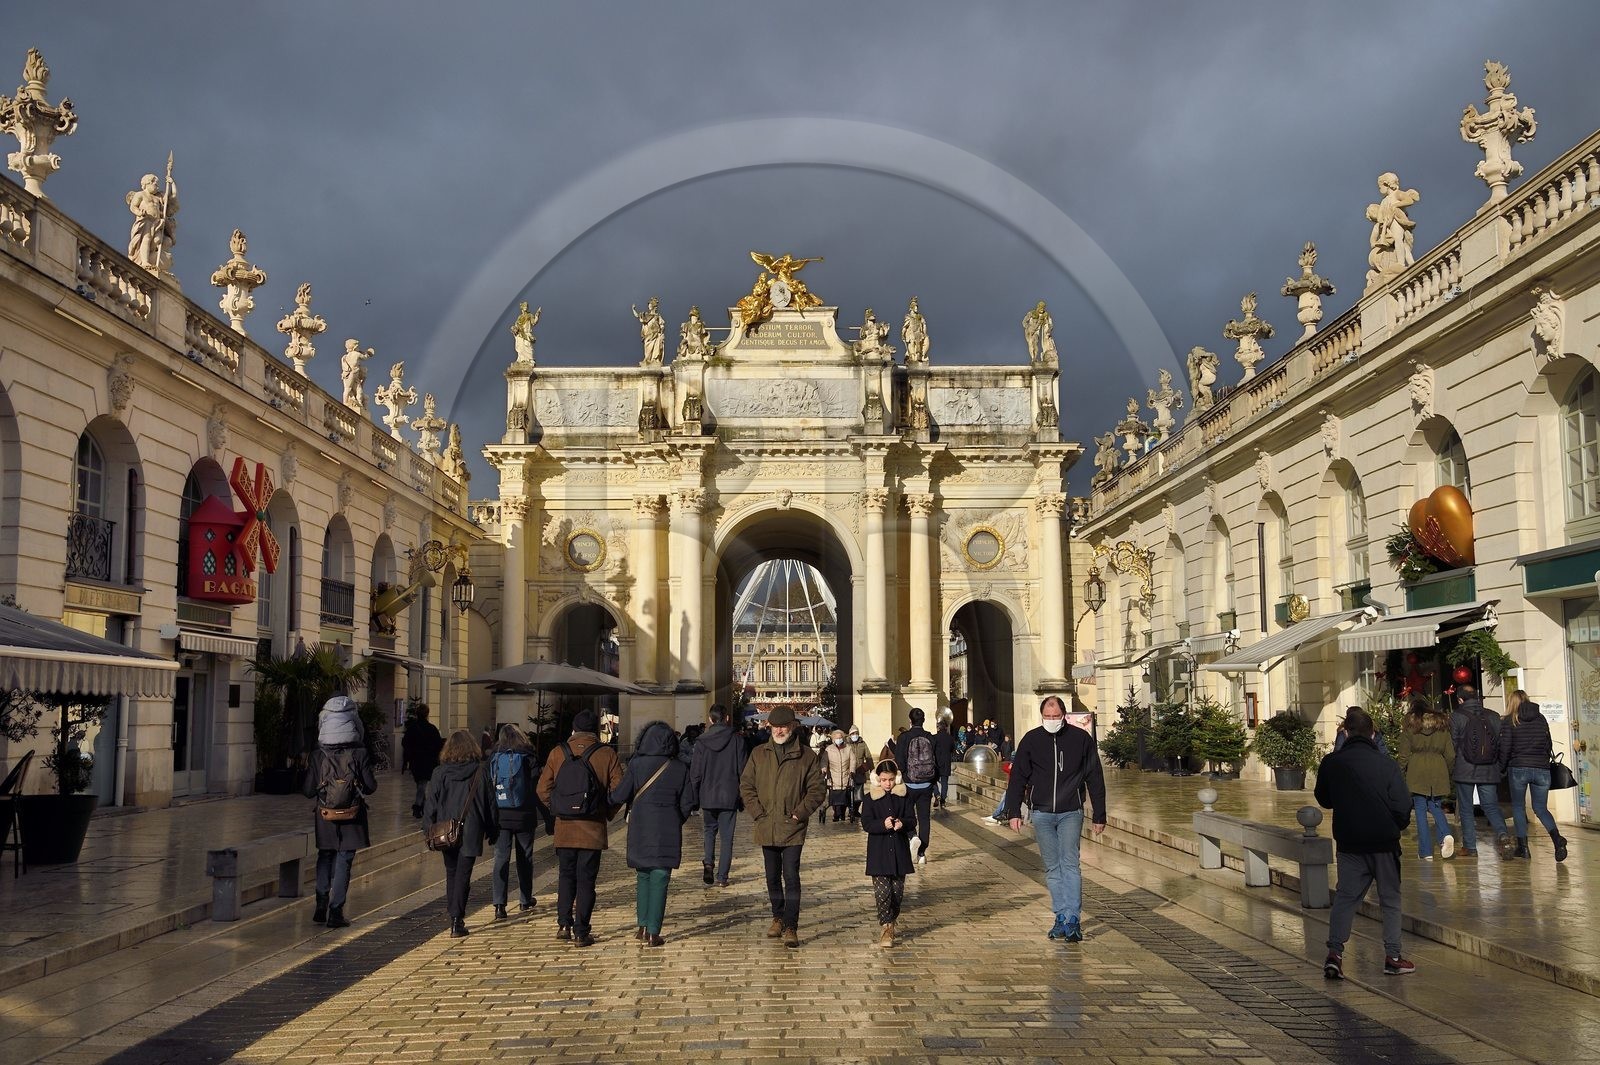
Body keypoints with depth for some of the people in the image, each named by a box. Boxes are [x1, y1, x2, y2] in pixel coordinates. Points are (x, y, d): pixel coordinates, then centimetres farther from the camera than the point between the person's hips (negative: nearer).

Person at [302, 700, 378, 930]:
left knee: (325, 858, 19)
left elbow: (309, 791, -5)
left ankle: (321, 906, 12)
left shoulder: (317, 756, -7)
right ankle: (335, 911, 5)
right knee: (343, 862, 5)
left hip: (325, 816, 2)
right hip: (352, 817, -2)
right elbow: (371, 786, -8)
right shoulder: (359, 754, -12)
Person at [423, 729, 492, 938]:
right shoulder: (480, 773, -5)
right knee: (463, 875, 0)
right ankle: (456, 920, -8)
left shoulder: (439, 773, -3)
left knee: (451, 874, 17)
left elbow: (431, 804, 0)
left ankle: (454, 918, 23)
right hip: (471, 832, -2)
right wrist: (490, 830, 11)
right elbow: (489, 803, 0)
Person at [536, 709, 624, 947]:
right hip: (593, 829, -2)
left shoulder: (558, 753, 1)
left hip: (564, 828, 2)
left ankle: (564, 924, 12)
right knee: (586, 879, 4)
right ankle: (581, 933, 5)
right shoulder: (607, 754, -4)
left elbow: (543, 790, 1)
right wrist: (608, 813, 8)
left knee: (566, 876, 17)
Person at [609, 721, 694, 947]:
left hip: (640, 828, 0)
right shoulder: (679, 768, -1)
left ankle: (643, 927, 16)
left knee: (643, 877, 16)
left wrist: (606, 799, 12)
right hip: (668, 831, 0)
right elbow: (688, 801, 1)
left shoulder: (636, 764, -6)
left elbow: (620, 796, -8)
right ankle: (653, 932, 1)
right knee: (660, 879, 3)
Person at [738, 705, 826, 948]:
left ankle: (791, 928, -6)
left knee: (791, 877, -9)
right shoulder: (759, 754, 8)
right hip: (767, 827, 3)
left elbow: (817, 788, 2)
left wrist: (801, 813, -8)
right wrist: (757, 813, -2)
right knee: (772, 877, 14)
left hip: (792, 828, -3)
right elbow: (746, 785, 9)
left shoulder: (806, 756, 1)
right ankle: (778, 918, 30)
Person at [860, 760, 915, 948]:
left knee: (898, 892, 8)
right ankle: (885, 929, -3)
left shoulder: (903, 796, 4)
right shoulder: (871, 798, -2)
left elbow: (912, 819, 3)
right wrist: (883, 825, -26)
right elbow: (866, 823, -8)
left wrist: (902, 823, -19)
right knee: (883, 892, -8)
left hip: (899, 851, 2)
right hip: (879, 853, -2)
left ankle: (891, 921, 29)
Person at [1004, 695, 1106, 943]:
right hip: (1041, 814, 2)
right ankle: (1061, 918, 14)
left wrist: (1100, 816, 4)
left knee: (1069, 864, -12)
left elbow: (1095, 779, 4)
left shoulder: (1081, 739, -2)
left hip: (1071, 813, -2)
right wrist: (1014, 812, 0)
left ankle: (1073, 919, -13)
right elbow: (1017, 778, 6)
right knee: (1052, 868, 7)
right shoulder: (1031, 739, 1)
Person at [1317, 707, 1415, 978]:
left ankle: (1334, 952, -6)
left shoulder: (1331, 763, -5)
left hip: (1349, 843, 2)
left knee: (1345, 897, 7)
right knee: (1390, 899, 12)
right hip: (1384, 843, -2)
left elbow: (1323, 800, 8)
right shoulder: (1387, 764, -13)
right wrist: (1398, 826, 10)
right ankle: (1392, 956, 14)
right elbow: (1403, 805, -10)